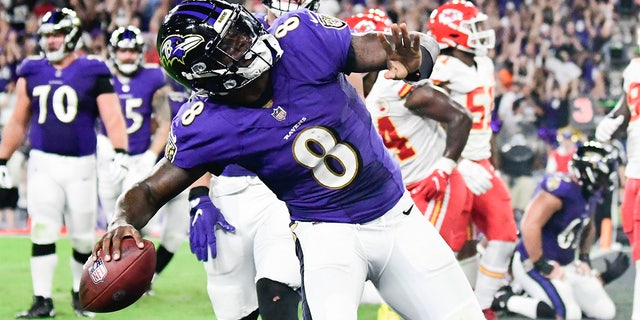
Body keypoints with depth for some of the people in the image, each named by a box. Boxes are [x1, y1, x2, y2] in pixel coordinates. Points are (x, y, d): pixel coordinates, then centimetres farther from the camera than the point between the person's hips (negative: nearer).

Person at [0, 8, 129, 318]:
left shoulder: (92, 72, -2)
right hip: (43, 164, 2)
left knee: (83, 236, 4)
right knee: (42, 231, -7)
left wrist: (120, 153, -23)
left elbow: (112, 117, -9)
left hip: (80, 165, -2)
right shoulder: (32, 72, 7)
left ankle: (80, 293, 24)